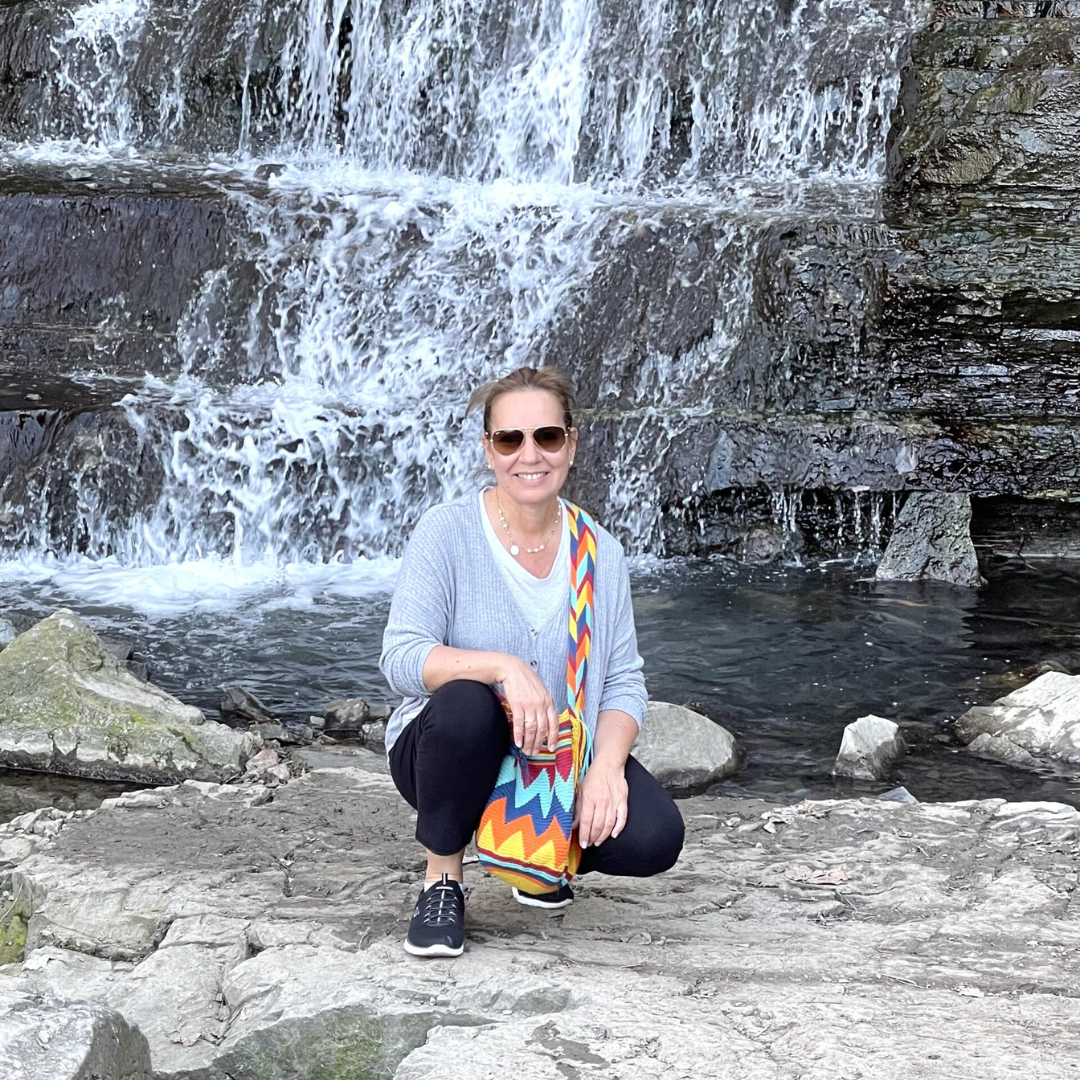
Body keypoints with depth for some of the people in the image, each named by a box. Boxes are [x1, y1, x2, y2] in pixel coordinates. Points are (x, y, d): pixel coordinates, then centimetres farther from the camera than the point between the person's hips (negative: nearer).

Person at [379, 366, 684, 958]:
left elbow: (623, 680, -1)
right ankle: (441, 880, -13)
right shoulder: (447, 531, -11)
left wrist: (607, 765, -20)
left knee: (654, 837, -23)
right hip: (449, 750, -3)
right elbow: (401, 658, -20)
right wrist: (504, 667, -35)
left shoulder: (600, 554, 1)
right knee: (465, 703, -38)